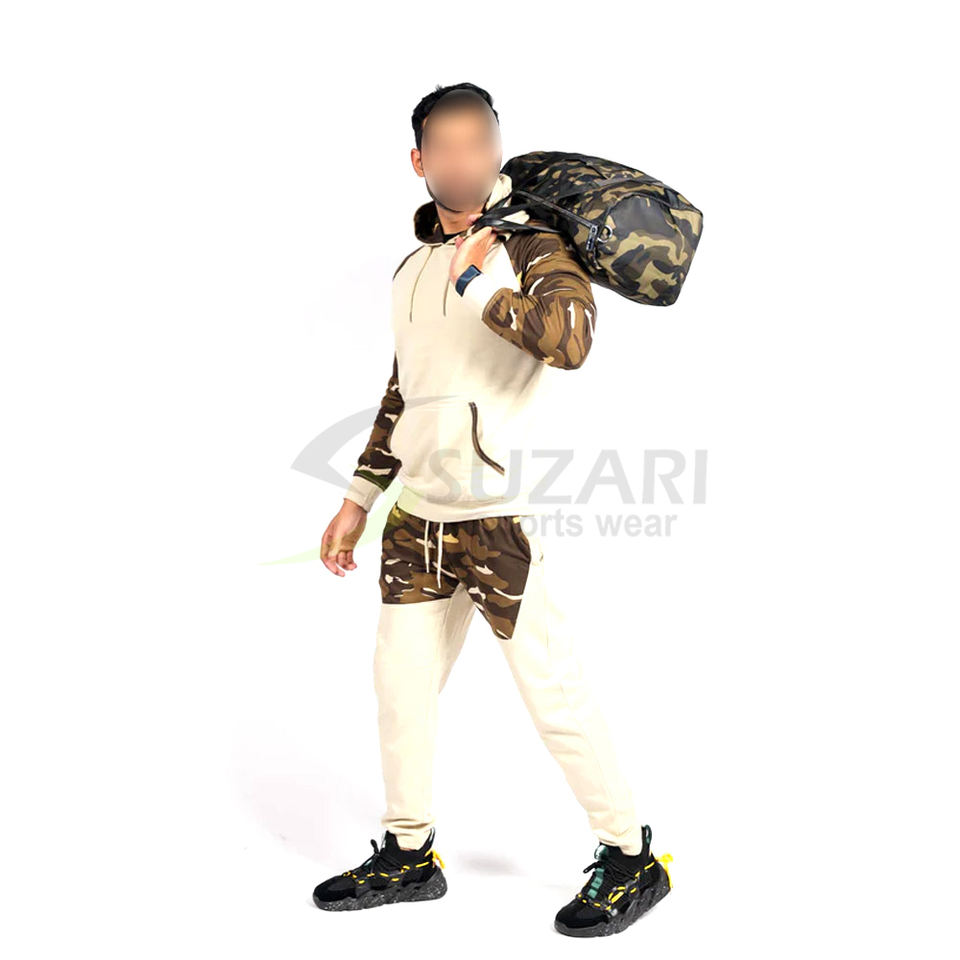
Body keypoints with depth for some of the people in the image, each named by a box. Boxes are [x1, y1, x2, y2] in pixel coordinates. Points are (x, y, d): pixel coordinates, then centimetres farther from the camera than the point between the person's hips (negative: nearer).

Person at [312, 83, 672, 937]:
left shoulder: (533, 245, -6)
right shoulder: (412, 268, 16)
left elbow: (573, 338, -27)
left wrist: (480, 287, -21)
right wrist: (359, 498, 22)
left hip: (496, 517, -7)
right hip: (417, 515, 7)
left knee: (550, 688, -3)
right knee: (399, 681, 12)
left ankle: (631, 859, 14)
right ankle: (409, 854, 29)